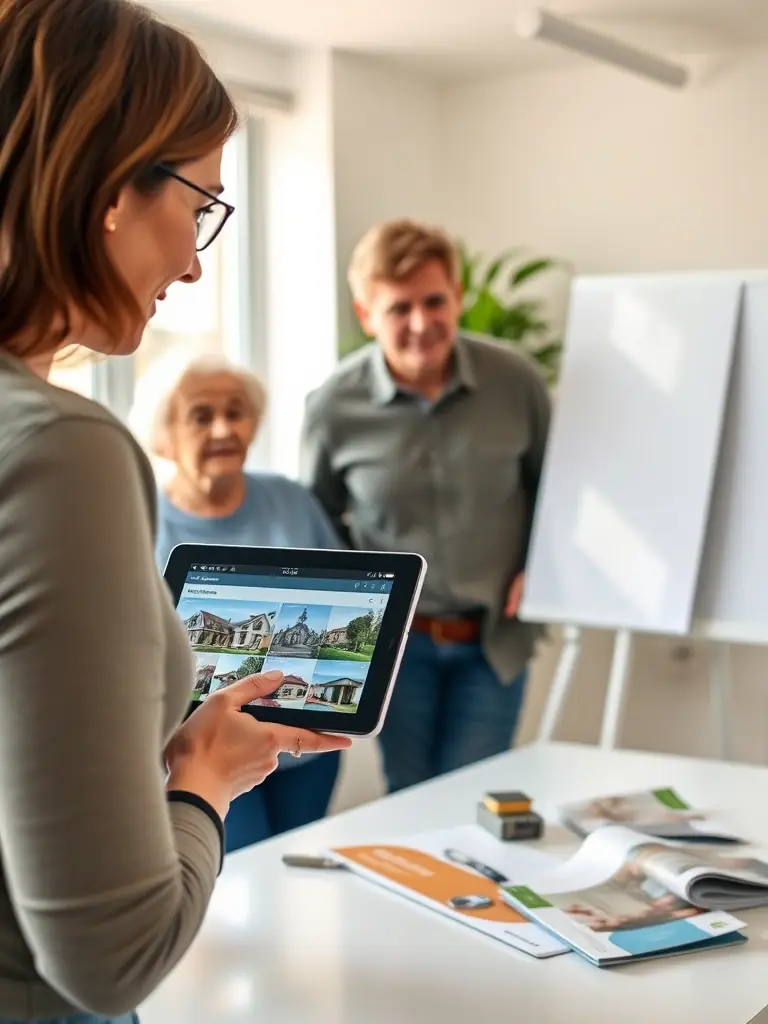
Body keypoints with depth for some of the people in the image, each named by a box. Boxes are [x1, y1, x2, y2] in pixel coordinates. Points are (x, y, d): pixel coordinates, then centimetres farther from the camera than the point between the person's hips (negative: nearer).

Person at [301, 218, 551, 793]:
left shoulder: (514, 379, -11)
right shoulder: (335, 406, -11)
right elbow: (316, 519, 6)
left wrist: (538, 567, -5)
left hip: (493, 639, 0)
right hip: (395, 638, 0)